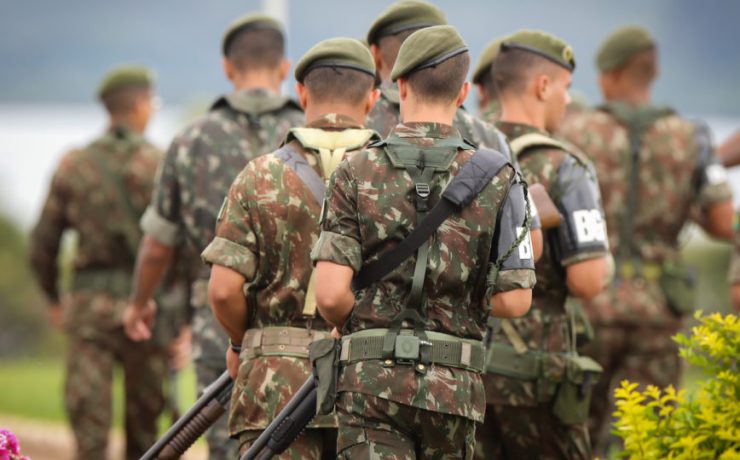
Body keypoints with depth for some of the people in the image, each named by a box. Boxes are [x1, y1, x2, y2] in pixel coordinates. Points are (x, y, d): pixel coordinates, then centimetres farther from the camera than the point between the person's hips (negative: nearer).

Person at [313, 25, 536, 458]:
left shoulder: (357, 173, -3)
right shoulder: (496, 178, -2)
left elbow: (331, 293, -9)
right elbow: (513, 300, -4)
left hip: (373, 379, -1)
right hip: (454, 387, 2)